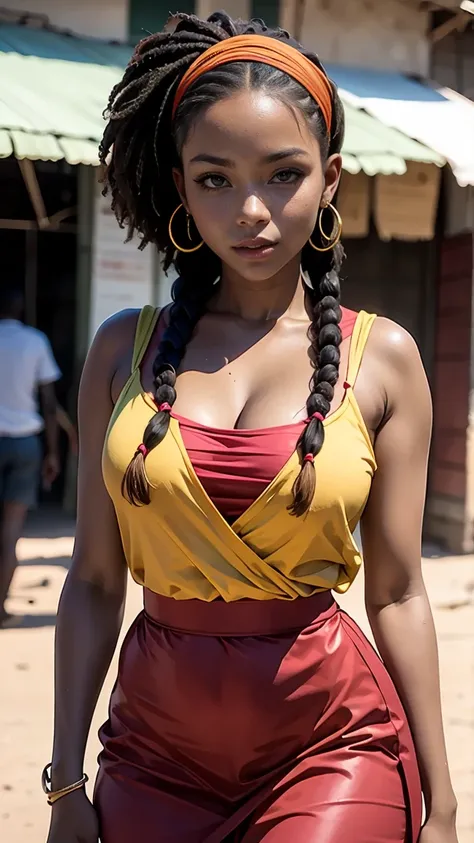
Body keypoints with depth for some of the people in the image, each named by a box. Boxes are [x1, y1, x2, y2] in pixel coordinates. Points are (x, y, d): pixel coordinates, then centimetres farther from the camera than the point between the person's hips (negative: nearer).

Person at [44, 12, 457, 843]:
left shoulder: (381, 357, -4)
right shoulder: (124, 348, 0)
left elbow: (397, 595, -2)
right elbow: (93, 582, 2)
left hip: (331, 744, -1)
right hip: (154, 749, 2)